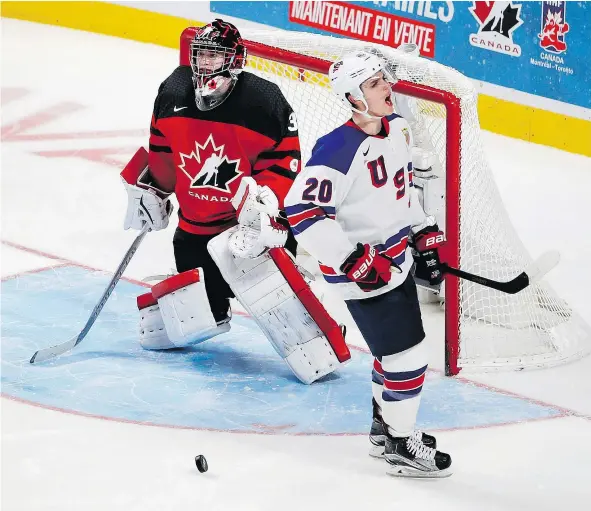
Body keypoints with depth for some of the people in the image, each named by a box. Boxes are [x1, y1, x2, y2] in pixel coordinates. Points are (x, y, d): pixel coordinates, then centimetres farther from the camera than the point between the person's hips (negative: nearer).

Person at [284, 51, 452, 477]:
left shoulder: (397, 129, 1)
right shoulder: (339, 150, -27)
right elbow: (302, 211, -29)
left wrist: (425, 233, 16)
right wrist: (353, 260, -28)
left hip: (397, 260, 9)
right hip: (364, 273, -9)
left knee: (398, 346, 20)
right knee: (407, 355, -3)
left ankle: (385, 425, 41)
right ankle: (402, 445, 15)